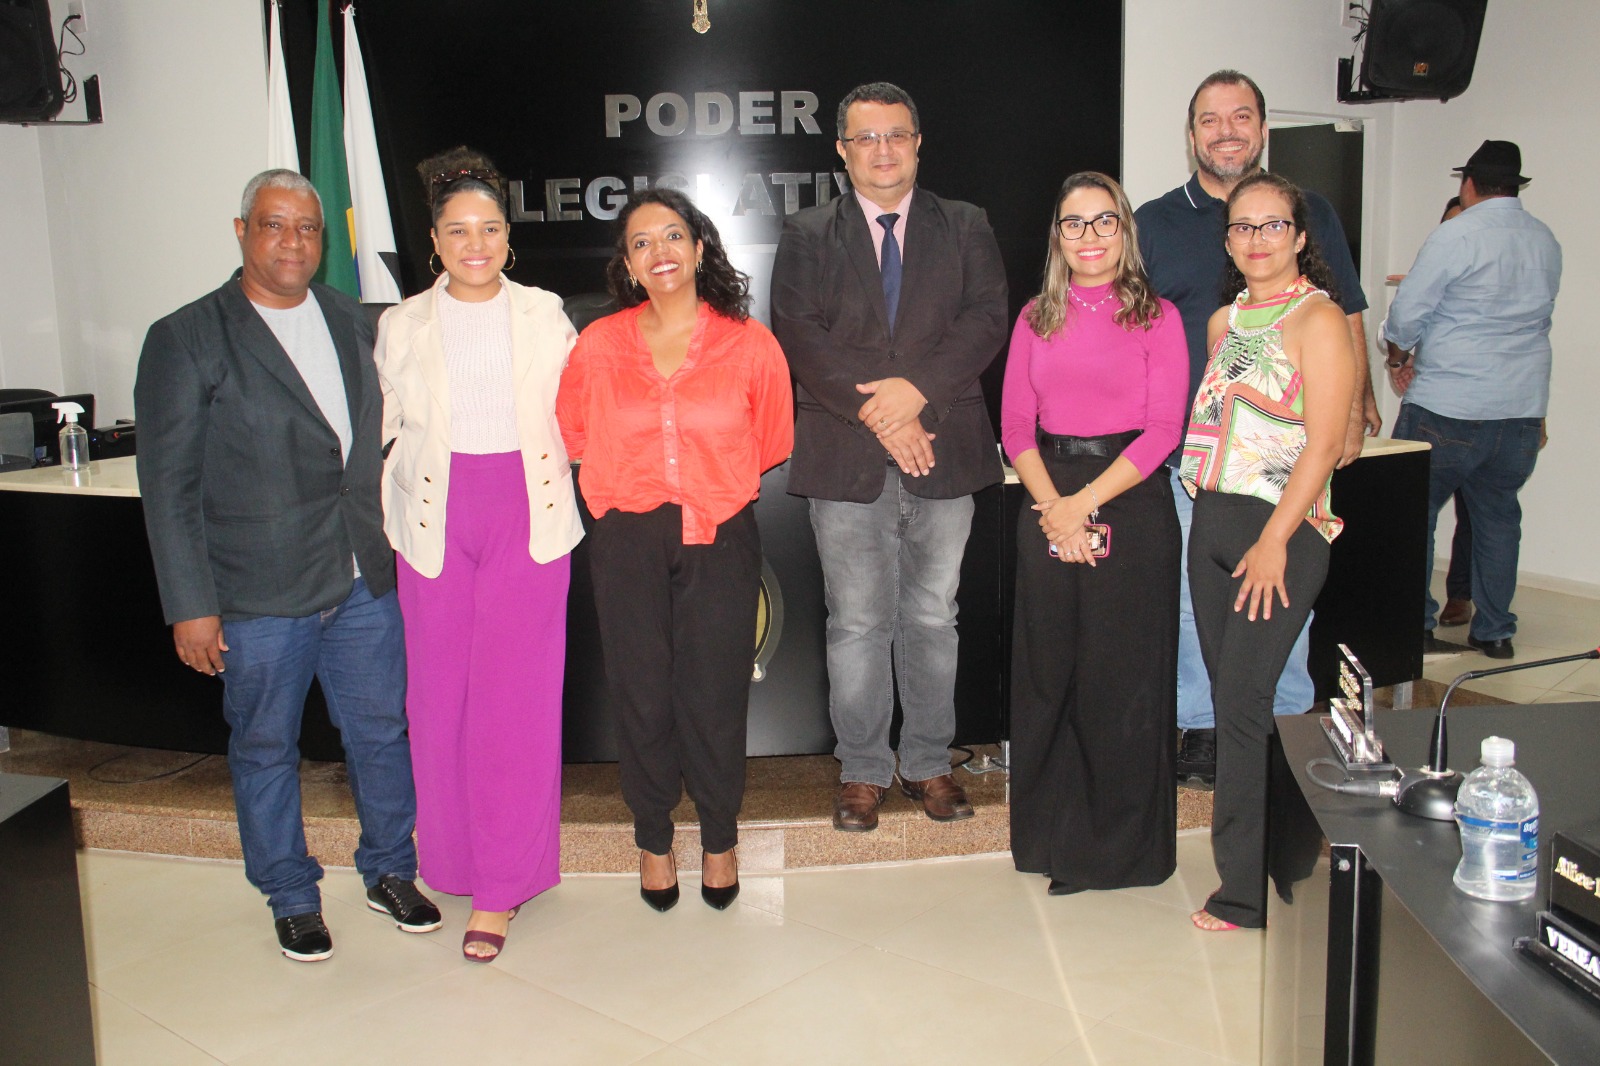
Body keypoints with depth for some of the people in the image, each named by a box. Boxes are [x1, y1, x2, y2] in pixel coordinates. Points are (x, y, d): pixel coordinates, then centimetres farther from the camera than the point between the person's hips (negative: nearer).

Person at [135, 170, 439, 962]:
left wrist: (393, 546, 12)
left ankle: (390, 872, 33)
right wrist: (190, 605, -10)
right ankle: (291, 897, 30)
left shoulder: (352, 322, 8)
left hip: (364, 580, 4)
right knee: (265, 748, 11)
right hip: (257, 596, -4)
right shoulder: (186, 340, -6)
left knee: (382, 732, 13)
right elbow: (169, 488, -7)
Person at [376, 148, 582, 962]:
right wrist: (392, 517, 2)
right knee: (441, 696, 4)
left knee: (514, 697, -3)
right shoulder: (402, 325, 8)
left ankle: (501, 887, 6)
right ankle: (456, 857, 23)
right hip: (437, 522, 1)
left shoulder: (544, 315, 6)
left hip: (528, 517, -1)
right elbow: (384, 430, 9)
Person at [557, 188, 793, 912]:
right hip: (628, 544, 1)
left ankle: (719, 839, 27)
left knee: (715, 694, 5)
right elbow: (575, 437, 15)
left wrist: (720, 492, 9)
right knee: (641, 694, 8)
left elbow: (768, 446, 8)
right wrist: (625, 491, 13)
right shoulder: (598, 345, 2)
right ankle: (653, 840, 28)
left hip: (720, 540, -1)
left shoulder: (750, 345, -2)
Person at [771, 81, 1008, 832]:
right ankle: (863, 771, 18)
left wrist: (917, 390, -16)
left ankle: (928, 764, 23)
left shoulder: (965, 228, 11)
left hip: (943, 452, 1)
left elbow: (987, 318, -2)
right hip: (845, 458, -1)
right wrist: (874, 414, -14)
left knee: (933, 619, 9)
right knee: (857, 624, 4)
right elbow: (800, 338, -4)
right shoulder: (806, 236, 9)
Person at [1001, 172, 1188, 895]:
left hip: (1132, 502, -3)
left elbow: (1163, 429, -7)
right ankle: (1053, 833, 23)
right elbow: (1016, 425, 5)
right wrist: (1051, 505, -10)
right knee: (1047, 672, 8)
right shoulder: (1036, 318, 10)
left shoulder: (1157, 317, 0)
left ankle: (1120, 843, 17)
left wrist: (1087, 501, -14)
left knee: (1124, 675, 2)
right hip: (1047, 504, 3)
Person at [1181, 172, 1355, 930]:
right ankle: (1247, 868, 22)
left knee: (1245, 702, -7)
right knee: (1228, 696, 9)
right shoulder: (1223, 321, 15)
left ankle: (1248, 891, 4)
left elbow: (1323, 442, -13)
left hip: (1283, 528, -7)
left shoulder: (1318, 319, -7)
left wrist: (1274, 540, -17)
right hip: (1212, 522, 7)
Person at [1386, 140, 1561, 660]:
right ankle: (1495, 630, 18)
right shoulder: (1546, 242, 9)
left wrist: (1399, 350, 10)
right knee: (1498, 516, 14)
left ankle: (1414, 620, 7)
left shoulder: (1454, 236, -11)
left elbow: (1407, 311, -9)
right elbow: (1539, 313, 18)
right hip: (1523, 407, 6)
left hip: (1447, 407, -6)